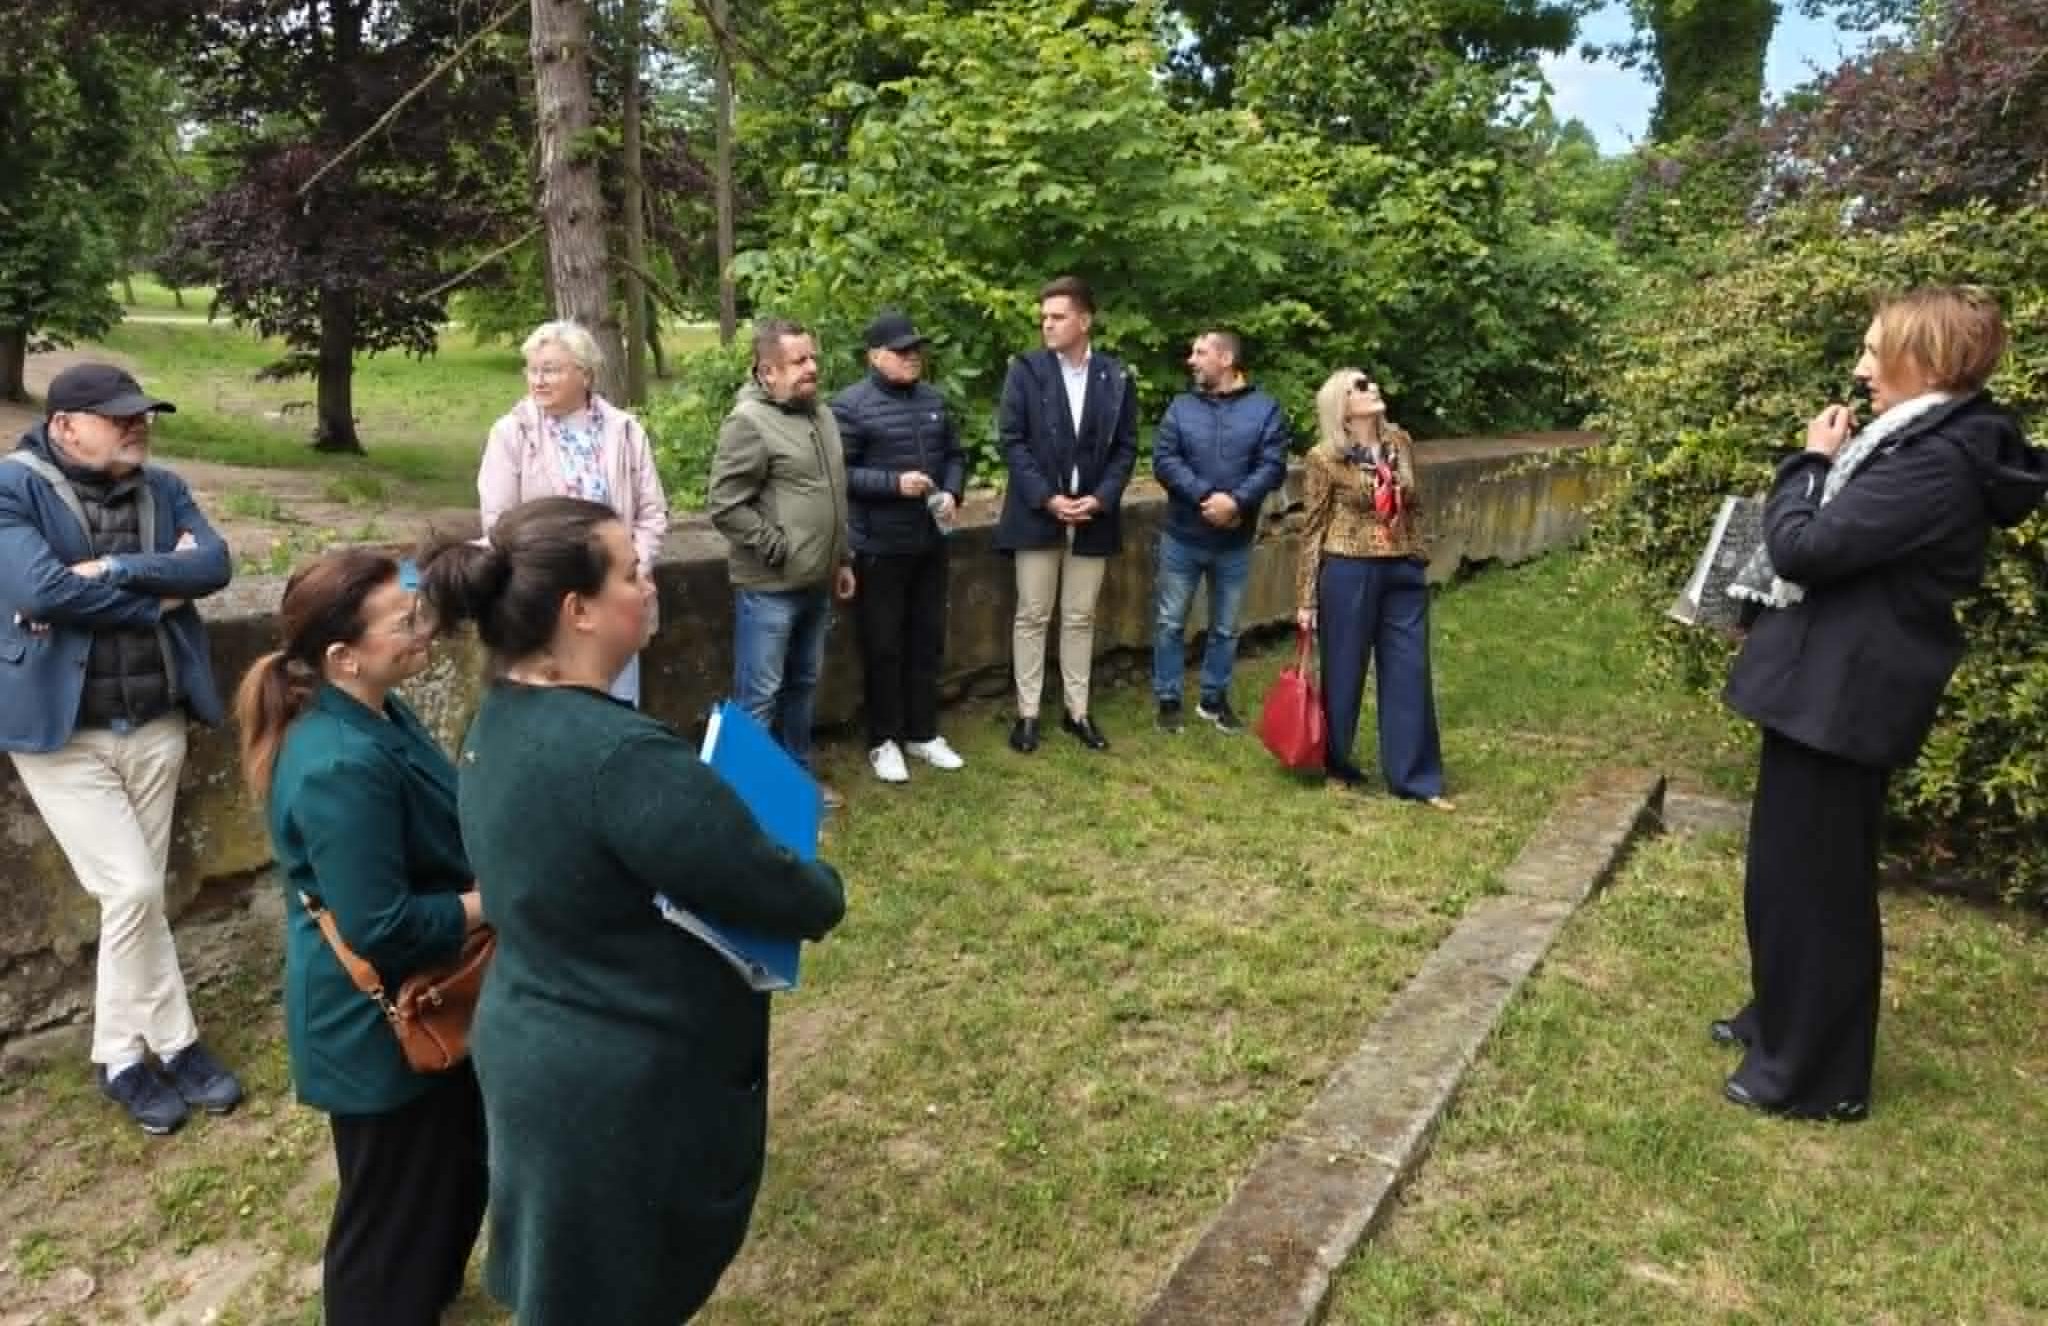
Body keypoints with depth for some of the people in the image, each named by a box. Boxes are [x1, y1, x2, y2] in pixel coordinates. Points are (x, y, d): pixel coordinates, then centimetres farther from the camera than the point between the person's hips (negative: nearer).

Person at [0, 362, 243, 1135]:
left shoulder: (163, 489, 7)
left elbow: (214, 564, -8)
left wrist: (110, 569, -20)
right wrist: (155, 597, -12)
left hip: (155, 724, 5)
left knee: (135, 895, 11)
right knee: (132, 890, -7)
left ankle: (121, 1058, 25)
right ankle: (175, 1044, 12)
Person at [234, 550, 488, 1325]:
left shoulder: (377, 715, -1)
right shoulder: (343, 767, -32)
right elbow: (381, 928, -30)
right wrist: (494, 903, -19)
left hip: (423, 1002, 10)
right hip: (380, 1023, -10)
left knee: (457, 1164, 29)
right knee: (393, 1205, 12)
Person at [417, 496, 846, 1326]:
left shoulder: (502, 721, -1)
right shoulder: (622, 756, -32)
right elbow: (787, 897, -23)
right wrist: (822, 889, -1)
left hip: (535, 1050, 9)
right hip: (624, 1089, -8)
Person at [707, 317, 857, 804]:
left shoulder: (820, 415, 12)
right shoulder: (750, 422, -15)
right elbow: (723, 504, -18)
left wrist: (842, 559, 20)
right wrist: (775, 547, -15)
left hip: (815, 583, 8)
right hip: (769, 587, -8)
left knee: (803, 684, 19)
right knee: (760, 696, -1)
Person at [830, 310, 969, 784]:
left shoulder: (934, 400, 8)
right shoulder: (851, 406, -12)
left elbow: (955, 454, 15)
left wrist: (952, 493, -4)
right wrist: (894, 483, -23)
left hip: (929, 543, 6)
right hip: (879, 548, -6)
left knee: (927, 641, 14)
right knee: (883, 646, 4)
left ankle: (923, 733, 27)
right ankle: (883, 741, 17)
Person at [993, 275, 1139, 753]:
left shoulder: (1116, 378, 3)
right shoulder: (1026, 370, -3)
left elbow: (1126, 447, 4)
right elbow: (1011, 440, -6)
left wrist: (1100, 498, -10)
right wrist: (1047, 498, -14)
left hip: (1093, 515, 2)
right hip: (1037, 513, -2)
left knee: (1080, 618, 10)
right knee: (1032, 616, 5)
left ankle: (1077, 710, 20)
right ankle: (1028, 712, 13)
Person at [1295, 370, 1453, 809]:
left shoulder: (1400, 442, 5)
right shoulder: (1325, 458, -8)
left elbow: (1414, 508, 16)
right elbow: (1313, 529, -4)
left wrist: (1419, 560, 16)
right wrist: (1306, 597, -5)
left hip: (1403, 573, 5)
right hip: (1349, 573, -4)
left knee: (1410, 673, 7)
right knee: (1344, 672, 8)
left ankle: (1416, 777, 16)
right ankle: (1337, 766, 27)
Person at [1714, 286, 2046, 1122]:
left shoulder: (1935, 462, -21)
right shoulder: (1929, 444, 13)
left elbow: (1805, 548, -23)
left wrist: (1811, 462, -8)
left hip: (1841, 696, -11)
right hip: (1833, 685, 11)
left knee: (1810, 881, 1)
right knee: (1788, 870, 21)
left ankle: (1813, 1075, 15)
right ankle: (1783, 1021, 37)